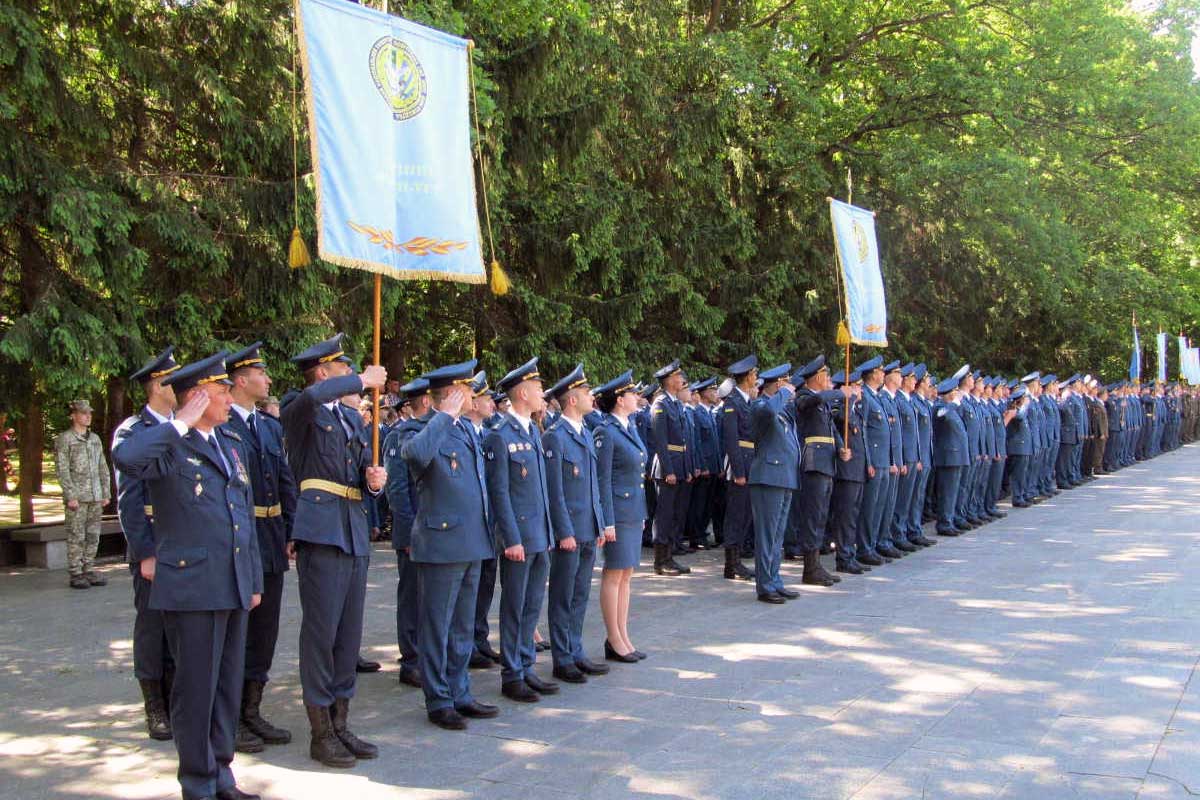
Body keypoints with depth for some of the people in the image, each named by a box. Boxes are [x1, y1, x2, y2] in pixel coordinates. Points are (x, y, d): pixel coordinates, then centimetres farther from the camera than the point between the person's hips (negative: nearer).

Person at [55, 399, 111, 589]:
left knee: (93, 536, 7)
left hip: (95, 497, 6)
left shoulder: (95, 439, 15)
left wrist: (106, 493, 10)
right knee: (76, 537, -3)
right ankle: (76, 575, 1)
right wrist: (70, 496, -15)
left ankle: (89, 571, 13)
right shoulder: (63, 439, -3)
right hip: (77, 497, -6)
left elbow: (103, 468, 17)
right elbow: (62, 470, -9)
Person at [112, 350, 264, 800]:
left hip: (233, 586, 7)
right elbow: (125, 458, -31)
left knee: (228, 686, 14)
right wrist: (181, 424, -20)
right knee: (196, 687, 1)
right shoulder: (169, 447, -7)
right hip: (190, 586, -7)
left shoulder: (234, 445, 16)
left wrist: (254, 579, 17)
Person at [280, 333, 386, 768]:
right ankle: (321, 734, 5)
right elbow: (311, 397, -27)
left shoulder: (352, 419, 22)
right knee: (320, 633, -4)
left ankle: (341, 725, 20)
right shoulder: (299, 411, -2)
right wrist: (363, 381, -15)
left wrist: (375, 479, -1)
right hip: (321, 531, -8)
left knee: (349, 634, 11)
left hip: (355, 535, 8)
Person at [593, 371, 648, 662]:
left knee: (626, 575, 11)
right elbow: (602, 479, -15)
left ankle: (623, 637, 18)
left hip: (634, 511, 8)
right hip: (618, 511, -8)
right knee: (614, 574, -1)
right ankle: (614, 641, 7)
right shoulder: (605, 432, -13)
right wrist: (608, 522, -16)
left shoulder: (630, 427, 12)